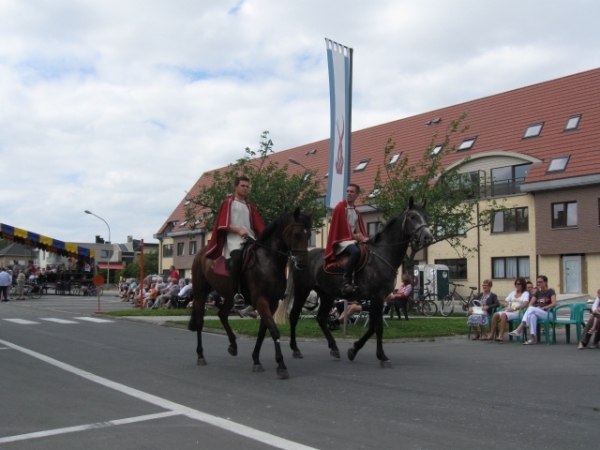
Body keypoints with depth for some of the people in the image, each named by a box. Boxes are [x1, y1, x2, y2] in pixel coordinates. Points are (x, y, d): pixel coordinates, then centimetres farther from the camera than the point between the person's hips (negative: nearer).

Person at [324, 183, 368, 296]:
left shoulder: (357, 213, 20)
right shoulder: (340, 207, -1)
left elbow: (360, 229, 15)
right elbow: (341, 227, -8)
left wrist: (362, 237, -7)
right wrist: (354, 236, -13)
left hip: (354, 240, 8)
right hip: (342, 240, -8)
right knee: (356, 252, -37)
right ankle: (346, 283, -38)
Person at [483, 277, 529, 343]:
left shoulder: (525, 293, 7)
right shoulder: (513, 293, 26)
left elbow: (525, 304, -12)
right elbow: (505, 302, 21)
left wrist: (514, 308, -21)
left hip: (518, 312, -6)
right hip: (509, 311, 6)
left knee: (503, 315, -34)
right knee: (496, 314, -22)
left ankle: (501, 336, -39)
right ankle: (491, 335, -25)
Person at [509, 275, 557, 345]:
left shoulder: (551, 291, 3)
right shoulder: (537, 292, 18)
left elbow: (554, 303, -14)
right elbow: (530, 304, 12)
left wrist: (543, 308, -22)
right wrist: (537, 308, -9)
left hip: (548, 314, -4)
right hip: (538, 313, 4)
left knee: (532, 309, -33)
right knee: (533, 315, -35)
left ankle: (520, 329, -41)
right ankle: (533, 338, -47)